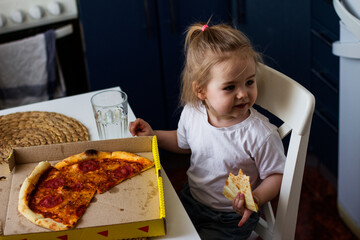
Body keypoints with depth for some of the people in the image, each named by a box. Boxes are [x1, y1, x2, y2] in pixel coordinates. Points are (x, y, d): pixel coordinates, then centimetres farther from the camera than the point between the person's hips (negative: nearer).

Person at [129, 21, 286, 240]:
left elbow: (277, 175, -16)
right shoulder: (191, 112, -14)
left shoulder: (261, 135, -30)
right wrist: (153, 135, -2)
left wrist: (256, 198, -34)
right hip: (191, 201, 5)